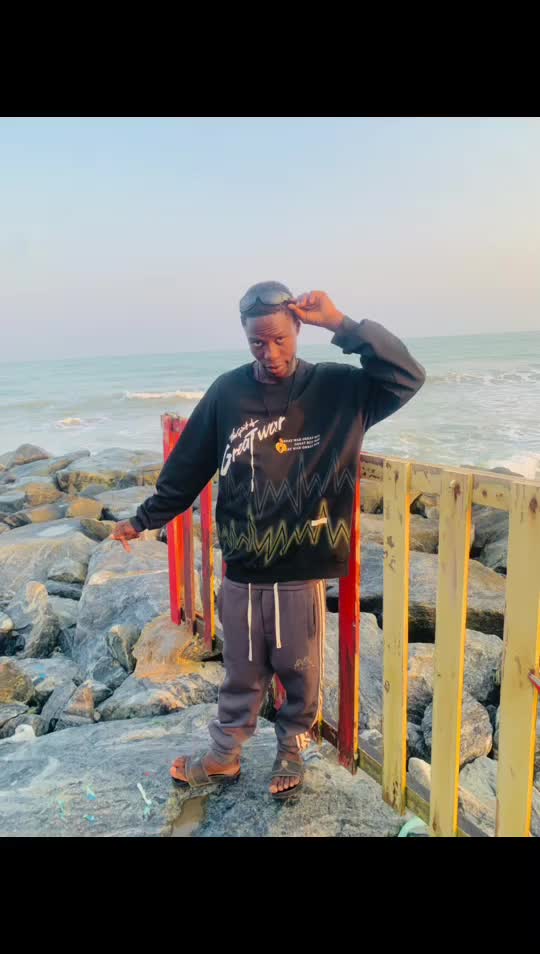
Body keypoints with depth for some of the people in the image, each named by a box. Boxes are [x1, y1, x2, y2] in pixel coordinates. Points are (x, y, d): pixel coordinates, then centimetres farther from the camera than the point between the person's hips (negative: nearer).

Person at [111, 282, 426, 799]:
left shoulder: (336, 387, -6)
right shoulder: (227, 393, -3)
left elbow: (408, 377, -16)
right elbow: (187, 468, 6)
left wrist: (341, 323, -21)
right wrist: (143, 519, 11)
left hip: (304, 570, -1)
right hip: (242, 572, 1)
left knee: (301, 672, 16)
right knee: (242, 674, 18)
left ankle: (291, 752, 41)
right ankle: (223, 756, 39)